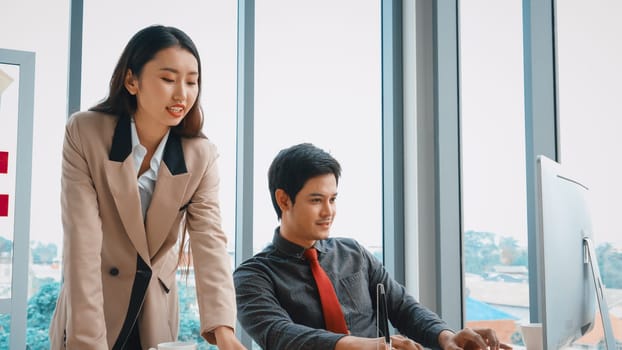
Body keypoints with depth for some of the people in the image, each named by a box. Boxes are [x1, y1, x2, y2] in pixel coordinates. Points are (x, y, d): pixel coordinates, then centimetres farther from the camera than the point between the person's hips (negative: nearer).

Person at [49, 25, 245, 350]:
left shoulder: (202, 155, -11)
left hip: (156, 317, 3)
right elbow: (82, 244, -22)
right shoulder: (84, 133, -17)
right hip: (89, 315, -2)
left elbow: (210, 240, -18)